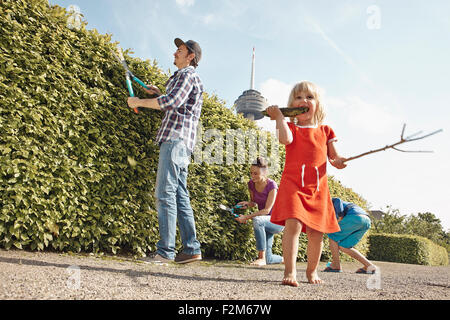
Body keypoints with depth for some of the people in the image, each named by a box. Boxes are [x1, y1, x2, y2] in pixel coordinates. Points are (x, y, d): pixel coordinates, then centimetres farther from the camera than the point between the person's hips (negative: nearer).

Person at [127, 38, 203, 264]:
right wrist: (160, 95, 25)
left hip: (176, 139, -10)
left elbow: (171, 102, -19)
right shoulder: (186, 77, 30)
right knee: (180, 195, 6)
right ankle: (191, 249, 7)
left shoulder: (187, 75, -3)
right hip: (181, 143, 10)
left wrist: (139, 102, -9)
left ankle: (165, 250, -11)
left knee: (165, 194, -13)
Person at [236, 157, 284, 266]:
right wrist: (248, 204, -13)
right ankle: (283, 259, 40)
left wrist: (246, 217, -29)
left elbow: (267, 210, -26)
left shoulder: (271, 185, -22)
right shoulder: (251, 184, -4)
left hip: (277, 221, -6)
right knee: (268, 260, 4)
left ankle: (262, 258, -28)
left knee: (257, 220, -39)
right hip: (264, 222, 7)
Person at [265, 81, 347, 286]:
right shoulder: (291, 128, 9)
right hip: (293, 184, -3)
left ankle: (312, 270, 26)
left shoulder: (325, 131, 17)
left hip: (318, 188, 3)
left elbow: (334, 157, 18)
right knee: (293, 224, -22)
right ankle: (290, 272, -17)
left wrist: (338, 162, -4)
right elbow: (285, 139, -16)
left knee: (316, 232, 6)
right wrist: (279, 116, -8)